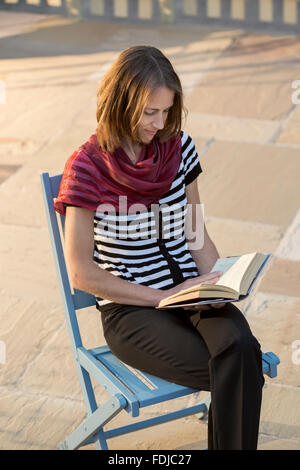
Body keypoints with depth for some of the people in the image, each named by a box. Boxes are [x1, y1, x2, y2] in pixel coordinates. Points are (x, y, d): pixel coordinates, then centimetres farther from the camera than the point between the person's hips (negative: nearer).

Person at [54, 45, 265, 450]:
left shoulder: (178, 147, 5)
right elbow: (81, 273, -10)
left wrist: (218, 286, -7)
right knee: (239, 374, -26)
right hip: (130, 311, -4)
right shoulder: (88, 167, -9)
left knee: (240, 346, -30)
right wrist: (163, 296, -14)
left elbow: (198, 237, 13)